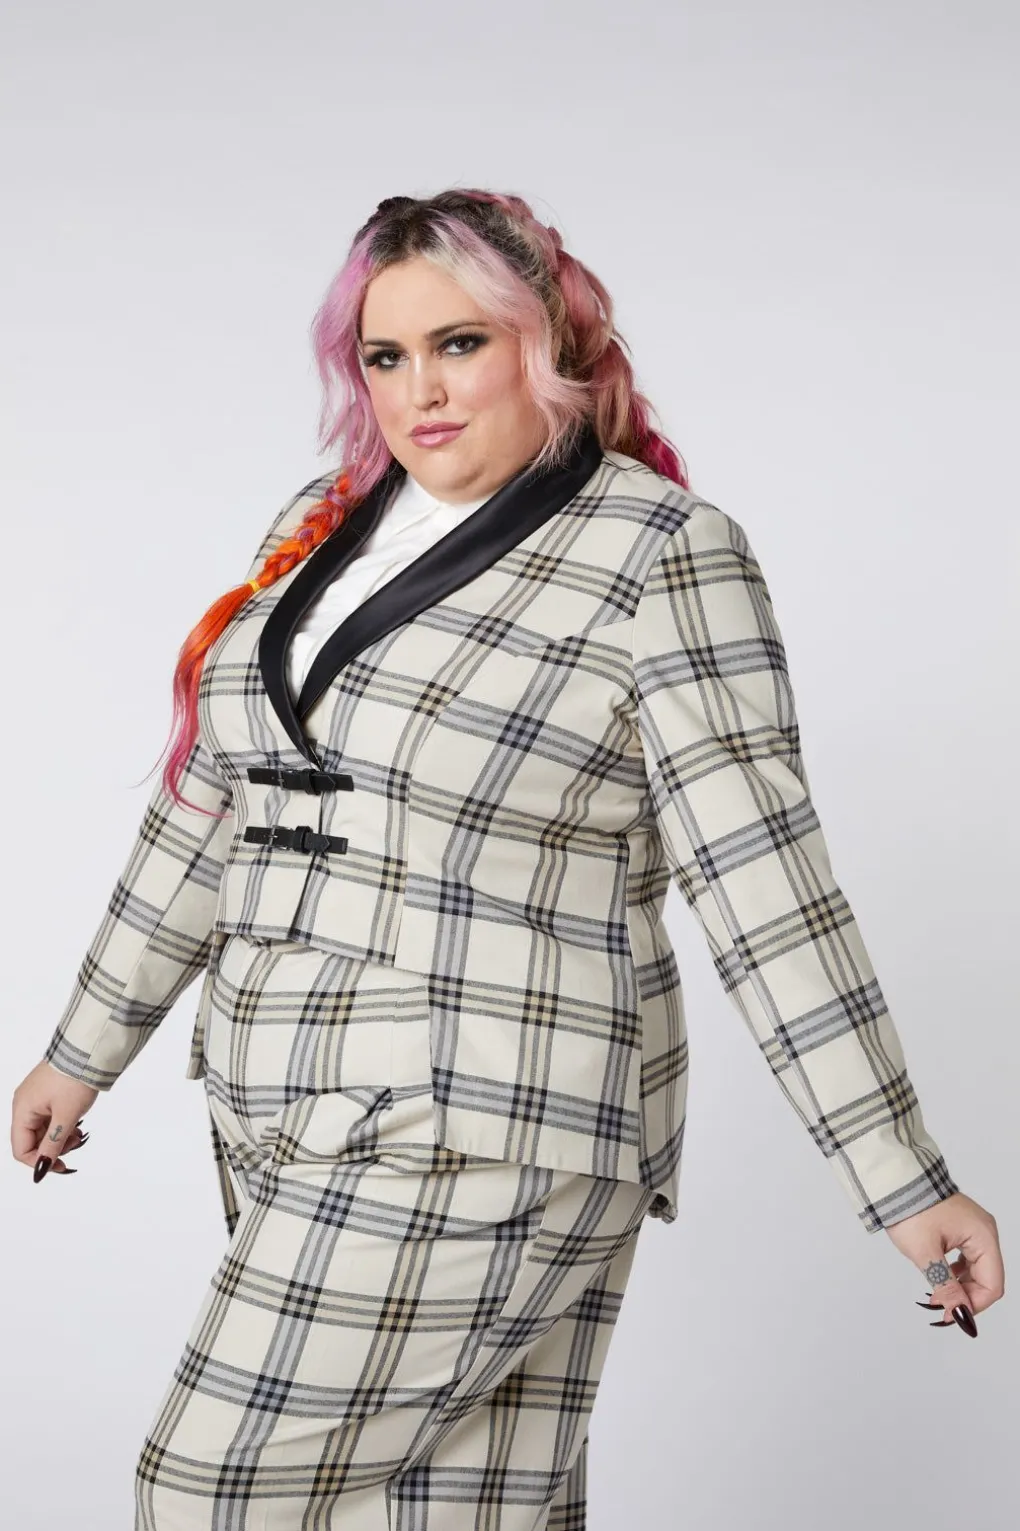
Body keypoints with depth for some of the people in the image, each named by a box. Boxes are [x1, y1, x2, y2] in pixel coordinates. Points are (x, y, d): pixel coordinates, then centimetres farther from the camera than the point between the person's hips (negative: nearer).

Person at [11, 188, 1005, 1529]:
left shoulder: (662, 553, -9)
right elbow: (211, 808, 19)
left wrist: (906, 1183, -14)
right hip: (296, 1136, 6)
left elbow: (765, 886, -12)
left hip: (474, 1150, -6)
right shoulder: (324, 528, 12)